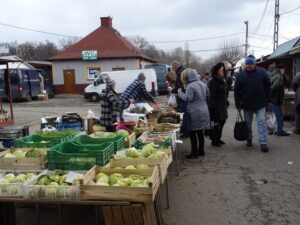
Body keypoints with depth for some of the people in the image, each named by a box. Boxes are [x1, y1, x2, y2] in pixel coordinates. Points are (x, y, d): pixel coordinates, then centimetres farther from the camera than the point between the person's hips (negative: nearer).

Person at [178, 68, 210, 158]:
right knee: (200, 132, 16)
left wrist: (180, 92, -9)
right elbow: (207, 96, 16)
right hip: (204, 111, 8)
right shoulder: (203, 84, 9)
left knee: (193, 133, 2)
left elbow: (188, 98, -21)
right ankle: (201, 151, 24)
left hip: (194, 113, -8)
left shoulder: (190, 86, -15)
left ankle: (194, 153, 7)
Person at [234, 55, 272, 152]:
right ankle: (249, 139, 31)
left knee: (261, 122, -5)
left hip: (260, 104, -1)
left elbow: (268, 87, 2)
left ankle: (263, 142, -2)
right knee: (248, 123, 13)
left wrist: (269, 101, 1)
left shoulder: (262, 72, -4)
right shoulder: (241, 75, -4)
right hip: (247, 104, 1)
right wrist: (238, 105, -4)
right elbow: (237, 91, -2)